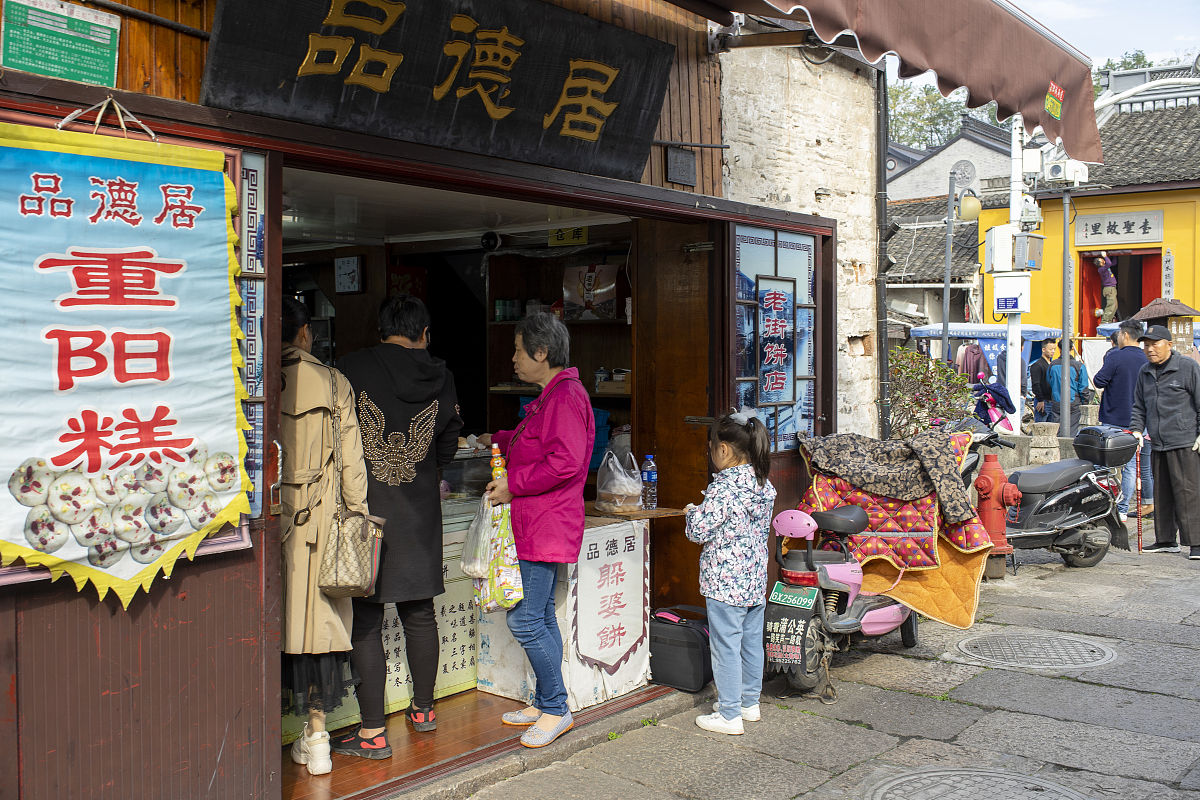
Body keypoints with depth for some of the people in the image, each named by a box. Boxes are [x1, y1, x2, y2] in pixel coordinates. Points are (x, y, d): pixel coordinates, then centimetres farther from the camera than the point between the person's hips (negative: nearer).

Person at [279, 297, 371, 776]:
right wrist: (358, 515, 7)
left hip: (271, 516, 0)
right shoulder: (333, 383, 0)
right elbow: (351, 459, 0)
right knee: (318, 616, 8)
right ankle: (316, 737, 14)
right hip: (319, 519, 1)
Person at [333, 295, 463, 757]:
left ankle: (373, 732, 5)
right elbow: (447, 450, 8)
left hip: (365, 511, -3)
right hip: (420, 513, 4)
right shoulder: (440, 378, 0)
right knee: (420, 614, 17)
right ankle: (423, 710, 32)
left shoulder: (351, 371, -9)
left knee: (366, 622, 2)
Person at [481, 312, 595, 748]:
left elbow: (566, 462, -26)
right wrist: (496, 441, 42)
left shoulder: (566, 395, -16)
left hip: (547, 527, -11)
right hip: (536, 526, 11)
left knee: (524, 619, -9)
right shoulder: (551, 396, 17)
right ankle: (544, 703, 25)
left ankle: (556, 709, 3)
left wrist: (513, 484, -18)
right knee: (540, 616, 15)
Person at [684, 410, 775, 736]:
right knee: (752, 642, 17)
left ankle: (729, 715, 8)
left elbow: (698, 531, -20)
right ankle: (750, 703, 30)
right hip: (756, 580, 8)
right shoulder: (764, 485, 5)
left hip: (725, 582, -8)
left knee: (726, 647, 1)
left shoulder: (724, 487, -20)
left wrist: (694, 511, 1)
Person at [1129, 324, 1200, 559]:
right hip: (1158, 445, 6)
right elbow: (1139, 406, 23)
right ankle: (1166, 540, 18)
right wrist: (1136, 429, 8)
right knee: (1162, 494, 10)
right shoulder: (1145, 373, 16)